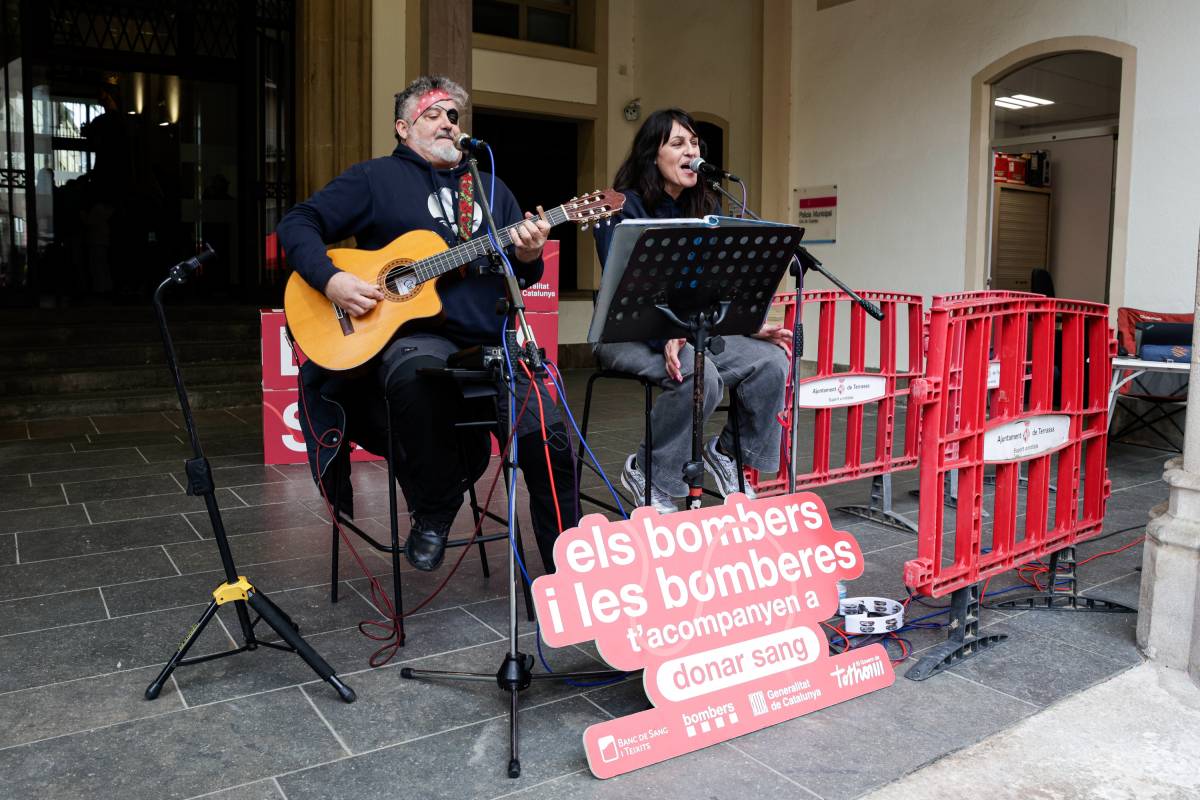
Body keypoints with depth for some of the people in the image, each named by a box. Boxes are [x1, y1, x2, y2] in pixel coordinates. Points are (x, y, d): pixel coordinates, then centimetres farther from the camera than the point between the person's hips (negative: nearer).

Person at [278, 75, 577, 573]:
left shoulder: (490, 189, 24)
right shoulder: (375, 178, 10)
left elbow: (523, 276, 22)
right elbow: (297, 225, 6)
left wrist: (528, 258, -3)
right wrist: (331, 279, -12)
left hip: (491, 342, 4)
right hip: (415, 334, -4)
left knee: (548, 437, -15)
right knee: (416, 374, -40)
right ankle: (434, 511, -13)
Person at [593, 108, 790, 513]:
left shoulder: (702, 210, 11)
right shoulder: (624, 207, -10)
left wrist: (751, 327, -5)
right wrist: (665, 338, -35)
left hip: (693, 329, 6)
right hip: (628, 332, -6)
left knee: (771, 362, -15)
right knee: (697, 375, -35)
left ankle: (728, 452, 9)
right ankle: (648, 474, -11)